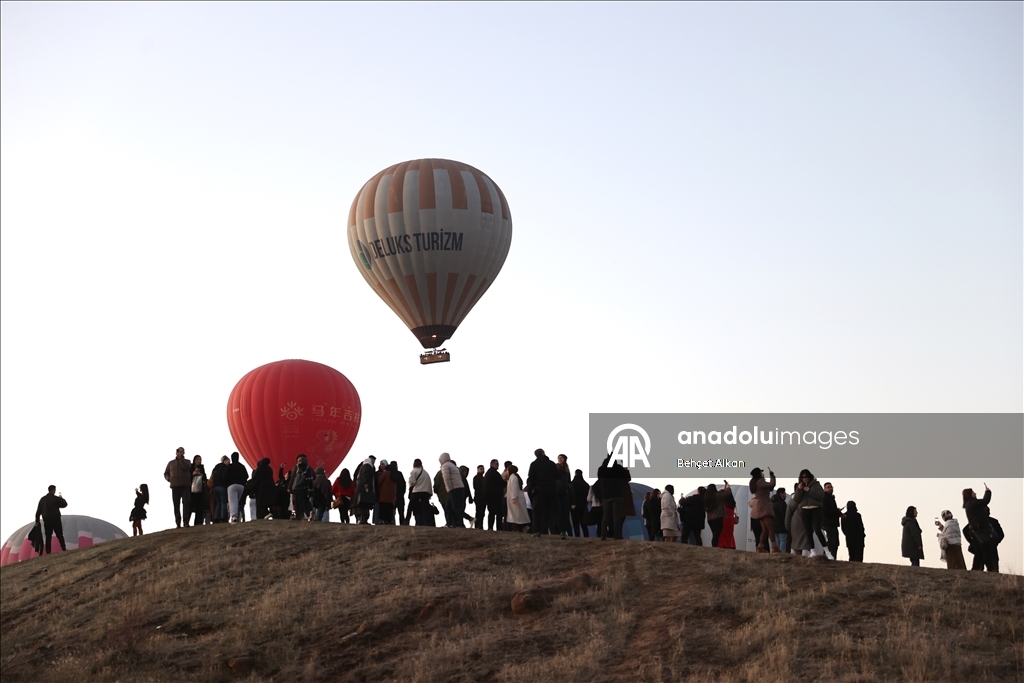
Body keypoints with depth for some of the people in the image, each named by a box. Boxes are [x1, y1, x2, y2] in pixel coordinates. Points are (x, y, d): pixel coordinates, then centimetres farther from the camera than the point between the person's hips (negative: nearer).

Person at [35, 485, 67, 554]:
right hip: (56, 520, -4)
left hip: (46, 520, 4)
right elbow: (64, 504, -1)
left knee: (48, 537, 4)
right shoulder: (55, 498, -7)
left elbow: (38, 511, 9)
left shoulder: (42, 499, 9)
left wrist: (37, 521, 14)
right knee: (60, 536, 1)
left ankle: (48, 552, -2)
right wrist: (62, 499, 18)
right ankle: (64, 549, -4)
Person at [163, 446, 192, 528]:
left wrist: (181, 458, -7)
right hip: (175, 486, 2)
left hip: (185, 485, -2)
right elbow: (166, 473, 22)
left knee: (186, 503, -16)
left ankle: (186, 522, -19)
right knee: (176, 505, -1)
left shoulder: (187, 462, 14)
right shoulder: (171, 463, 19)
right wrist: (168, 479, 1)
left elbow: (186, 467, -9)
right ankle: (178, 523, 1)